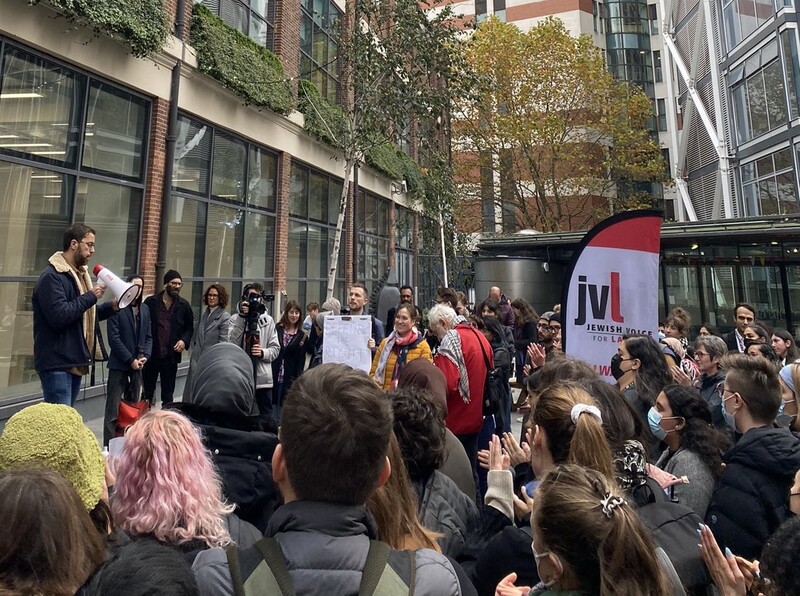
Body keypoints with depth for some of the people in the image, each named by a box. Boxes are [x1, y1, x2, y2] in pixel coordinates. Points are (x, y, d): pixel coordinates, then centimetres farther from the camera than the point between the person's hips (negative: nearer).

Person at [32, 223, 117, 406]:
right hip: (57, 364, -9)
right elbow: (59, 316, -27)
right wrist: (91, 296, -18)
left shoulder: (79, 273, 16)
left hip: (74, 361, 9)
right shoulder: (51, 276, -15)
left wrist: (111, 307, 4)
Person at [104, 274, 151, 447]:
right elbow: (114, 338, -11)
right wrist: (130, 360, -13)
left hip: (137, 365, 5)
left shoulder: (145, 310, 11)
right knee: (113, 409, 0)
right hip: (119, 365, -5)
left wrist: (144, 356, -3)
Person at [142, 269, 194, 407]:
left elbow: (190, 328, 11)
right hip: (151, 354, -1)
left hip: (171, 356, 1)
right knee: (147, 391, 11)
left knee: (168, 394, 11)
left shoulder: (184, 305, 3)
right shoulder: (151, 302, -1)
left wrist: (184, 340, -7)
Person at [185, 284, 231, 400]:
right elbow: (196, 336, 19)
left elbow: (223, 342, -11)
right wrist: (193, 351, 10)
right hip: (197, 358, 6)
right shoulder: (204, 313, 12)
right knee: (191, 392, 10)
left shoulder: (225, 317, -9)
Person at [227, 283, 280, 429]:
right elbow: (232, 342, -12)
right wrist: (242, 317, -15)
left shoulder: (268, 320, 7)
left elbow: (276, 348, 7)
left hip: (262, 376, 1)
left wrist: (263, 353, -13)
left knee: (266, 419, 6)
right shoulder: (235, 319, 4)